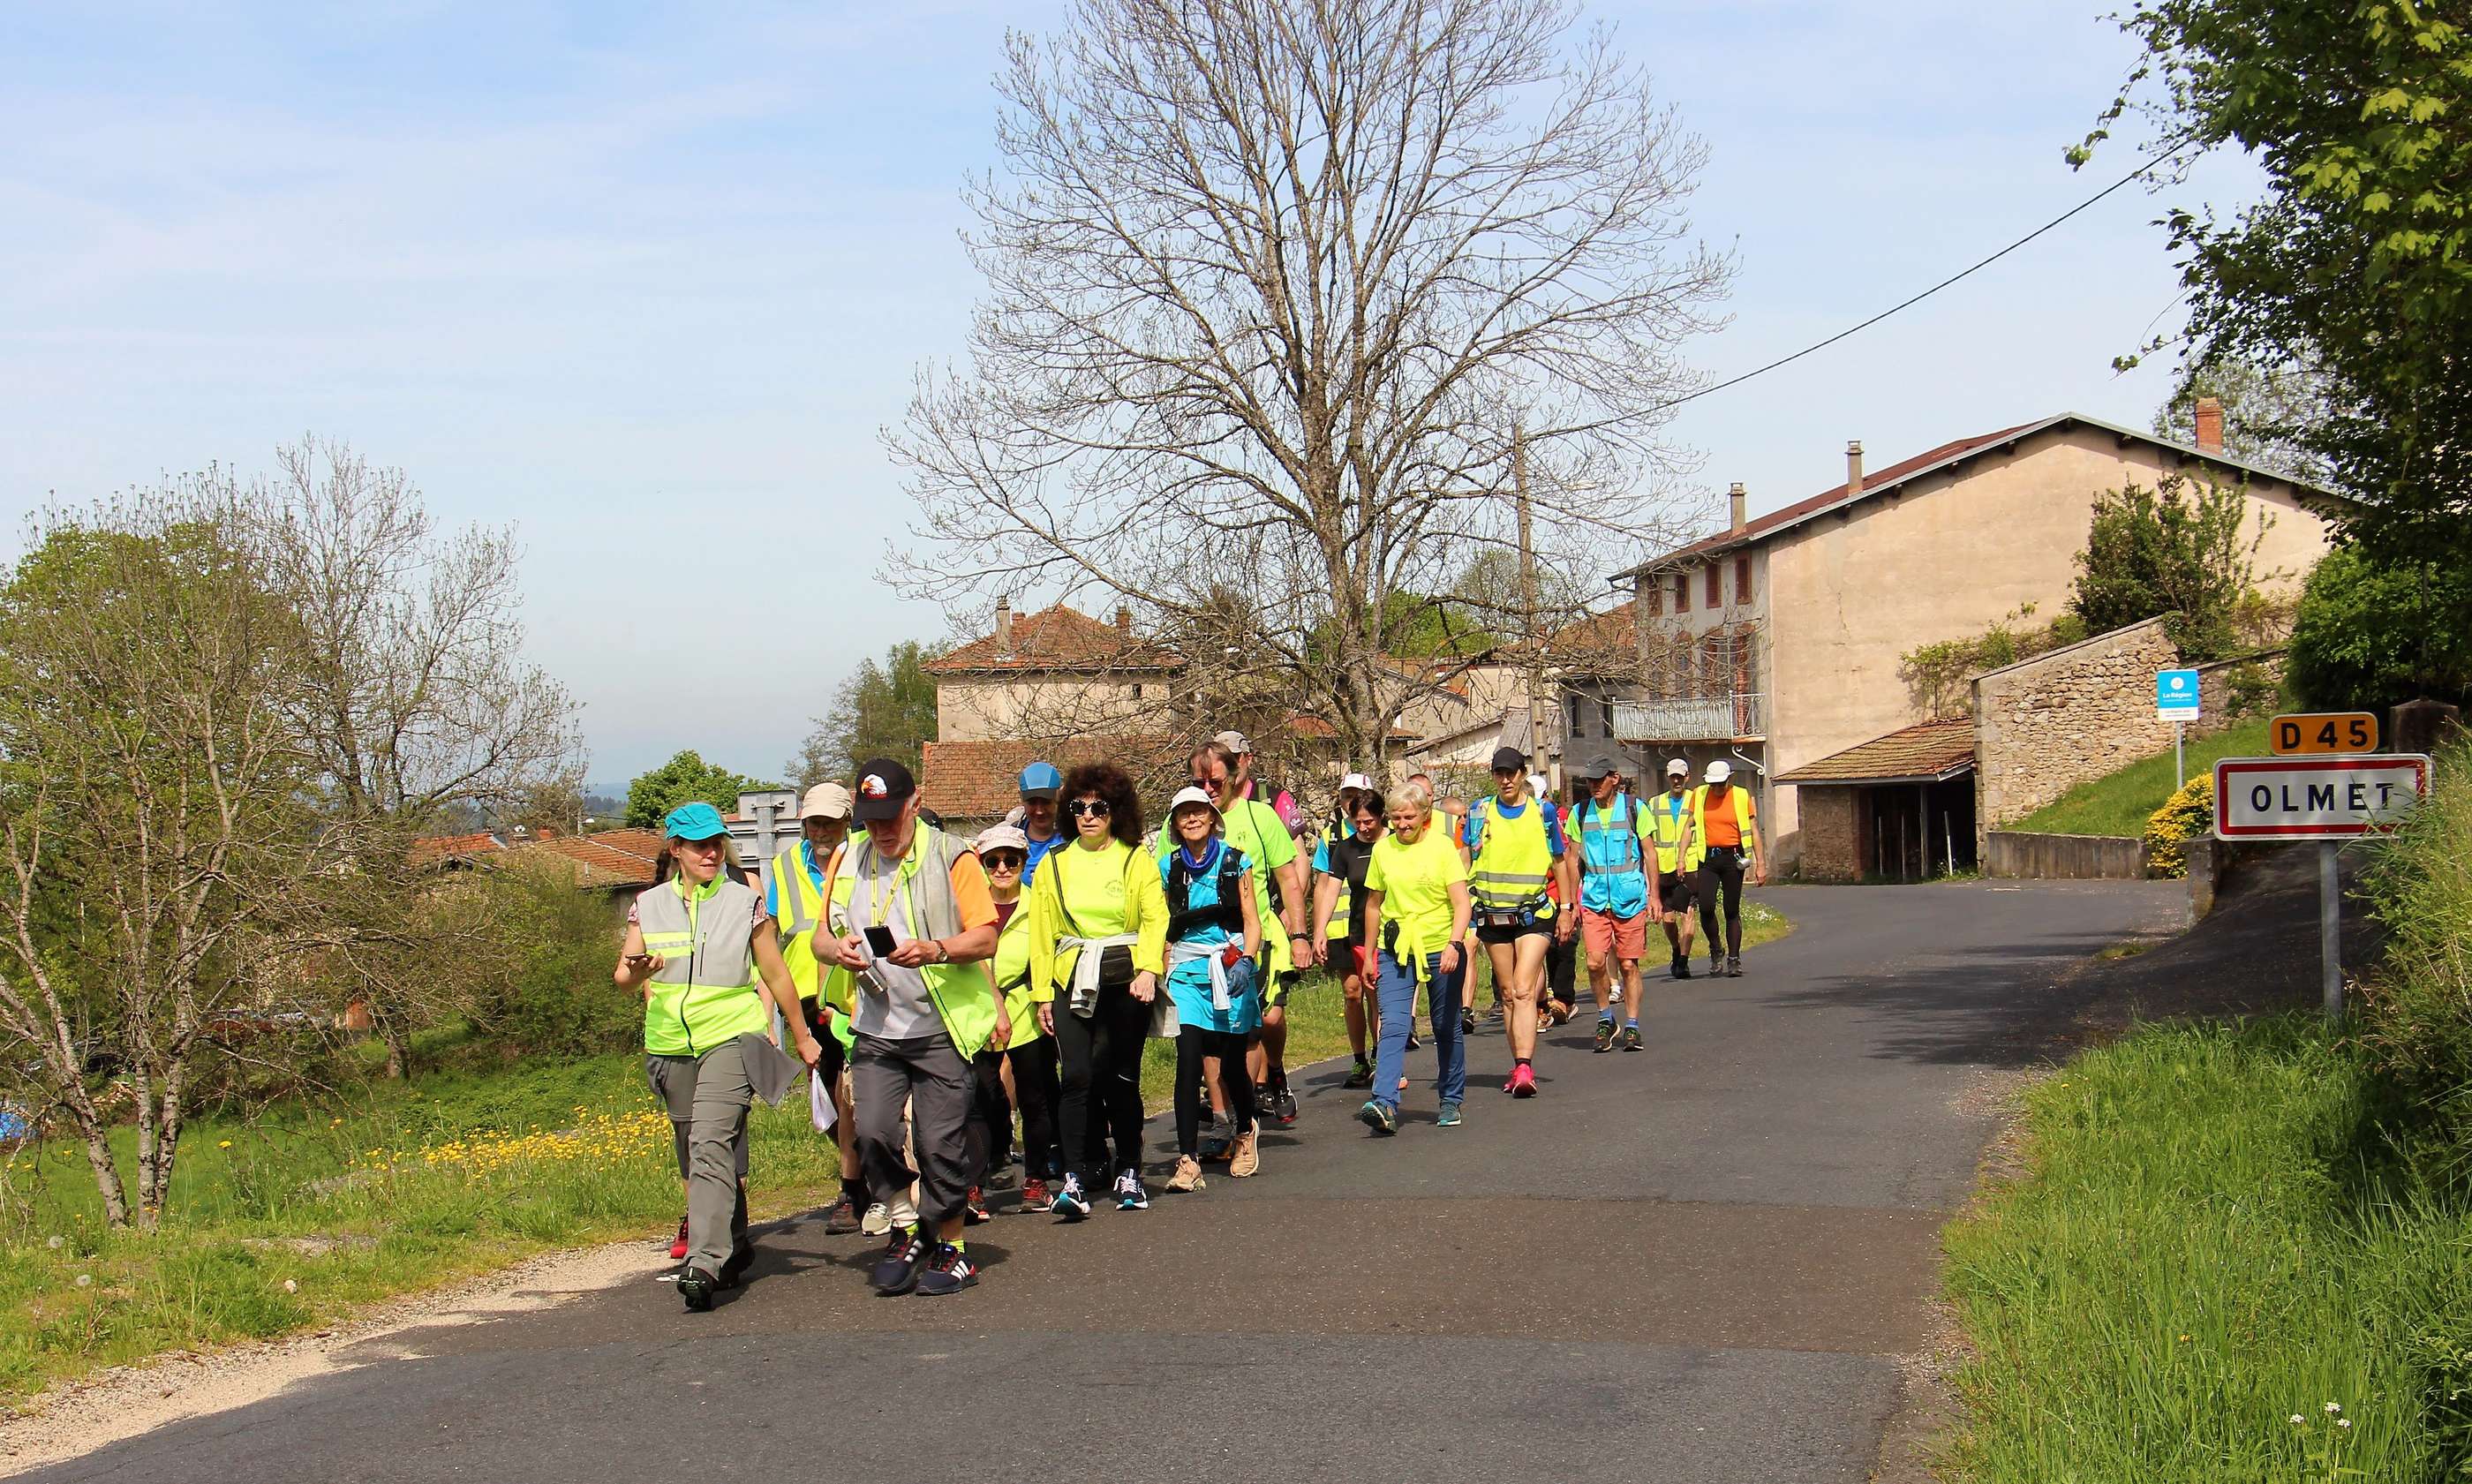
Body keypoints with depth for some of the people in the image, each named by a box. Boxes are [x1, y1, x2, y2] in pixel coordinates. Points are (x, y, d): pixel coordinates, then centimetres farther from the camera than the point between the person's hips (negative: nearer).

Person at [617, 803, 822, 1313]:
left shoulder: (746, 902, 4)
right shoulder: (649, 906, 9)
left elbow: (775, 973, 11)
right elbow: (622, 977, 7)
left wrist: (803, 1037, 17)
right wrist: (636, 972, -18)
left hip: (731, 1038, -4)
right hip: (671, 1046, 4)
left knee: (711, 1144, -21)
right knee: (694, 1156, 11)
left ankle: (705, 1263, -29)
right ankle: (734, 1246, 30)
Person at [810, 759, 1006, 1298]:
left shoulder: (951, 857, -2)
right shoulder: (848, 860, 11)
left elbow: (985, 938, -5)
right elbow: (822, 936, 16)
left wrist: (935, 951, -24)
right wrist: (837, 949, -8)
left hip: (941, 1027, -3)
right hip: (876, 1029, 3)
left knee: (940, 1142, -2)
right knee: (872, 1132, -10)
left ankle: (951, 1248, 16)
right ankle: (906, 1230, 12)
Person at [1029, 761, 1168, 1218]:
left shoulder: (1136, 859, 6)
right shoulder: (1053, 864, 12)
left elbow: (1155, 918, -3)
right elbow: (1042, 933, 11)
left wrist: (1147, 969, -19)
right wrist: (1042, 994, 5)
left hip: (1124, 979, -1)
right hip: (1071, 981, 1)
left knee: (1121, 1078, 3)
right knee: (1077, 1076, -13)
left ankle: (1129, 1173, 20)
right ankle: (1074, 1178, -15)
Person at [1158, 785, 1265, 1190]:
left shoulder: (1235, 861, 2)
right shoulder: (1168, 868, 7)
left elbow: (1252, 921, 0)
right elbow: (1164, 927, 13)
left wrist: (1246, 961, -16)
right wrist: (1161, 973, 7)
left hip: (1232, 969, -1)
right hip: (1187, 972, 1)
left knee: (1232, 1063, 6)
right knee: (1189, 1061, -14)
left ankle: (1245, 1130, 37)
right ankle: (1187, 1161, -14)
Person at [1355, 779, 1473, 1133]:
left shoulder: (1442, 847, -6)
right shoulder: (1382, 850, 4)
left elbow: (1462, 903, -11)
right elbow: (1373, 904, 14)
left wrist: (1453, 944, -26)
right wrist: (1368, 954, 14)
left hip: (1441, 950, -2)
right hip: (1395, 951, 2)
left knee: (1447, 1029, 10)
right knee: (1393, 1027, -14)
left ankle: (1451, 1101, 26)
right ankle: (1385, 1104, -23)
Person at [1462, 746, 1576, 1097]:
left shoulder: (1543, 811, 3)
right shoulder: (1478, 812, 5)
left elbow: (1560, 860, 11)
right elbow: (1465, 863, 11)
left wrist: (1566, 909, 10)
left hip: (1534, 912, -3)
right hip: (1492, 914, 3)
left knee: (1524, 991, -15)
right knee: (1508, 994, 9)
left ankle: (1524, 1068, -22)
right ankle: (1520, 1067, 18)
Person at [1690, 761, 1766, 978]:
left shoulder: (1742, 797, 0)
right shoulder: (1699, 795, 4)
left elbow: (1754, 831, 3)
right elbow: (1689, 827, 11)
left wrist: (1760, 863, -1)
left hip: (1733, 857, -1)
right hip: (1708, 857, 1)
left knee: (1732, 911, 1)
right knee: (1706, 907, -11)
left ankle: (1734, 959, 9)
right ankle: (1715, 950, 14)